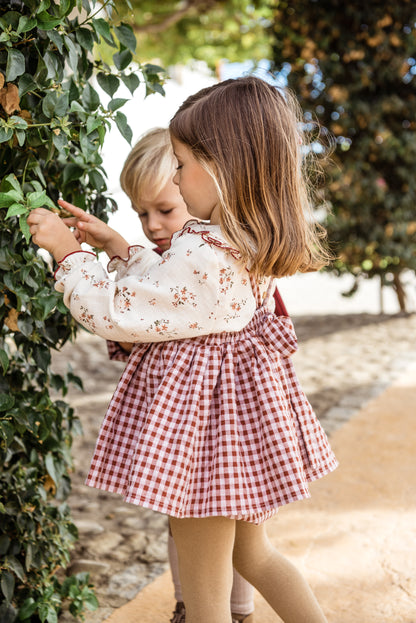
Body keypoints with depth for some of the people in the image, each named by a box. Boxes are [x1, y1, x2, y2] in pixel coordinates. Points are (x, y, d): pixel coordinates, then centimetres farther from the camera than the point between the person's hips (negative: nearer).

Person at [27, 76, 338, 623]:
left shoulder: (202, 253, -27)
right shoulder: (256, 242, 1)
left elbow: (118, 313, -18)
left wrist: (67, 252, -8)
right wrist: (117, 245, 13)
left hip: (199, 412, -9)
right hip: (247, 399, 9)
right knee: (252, 553, 28)